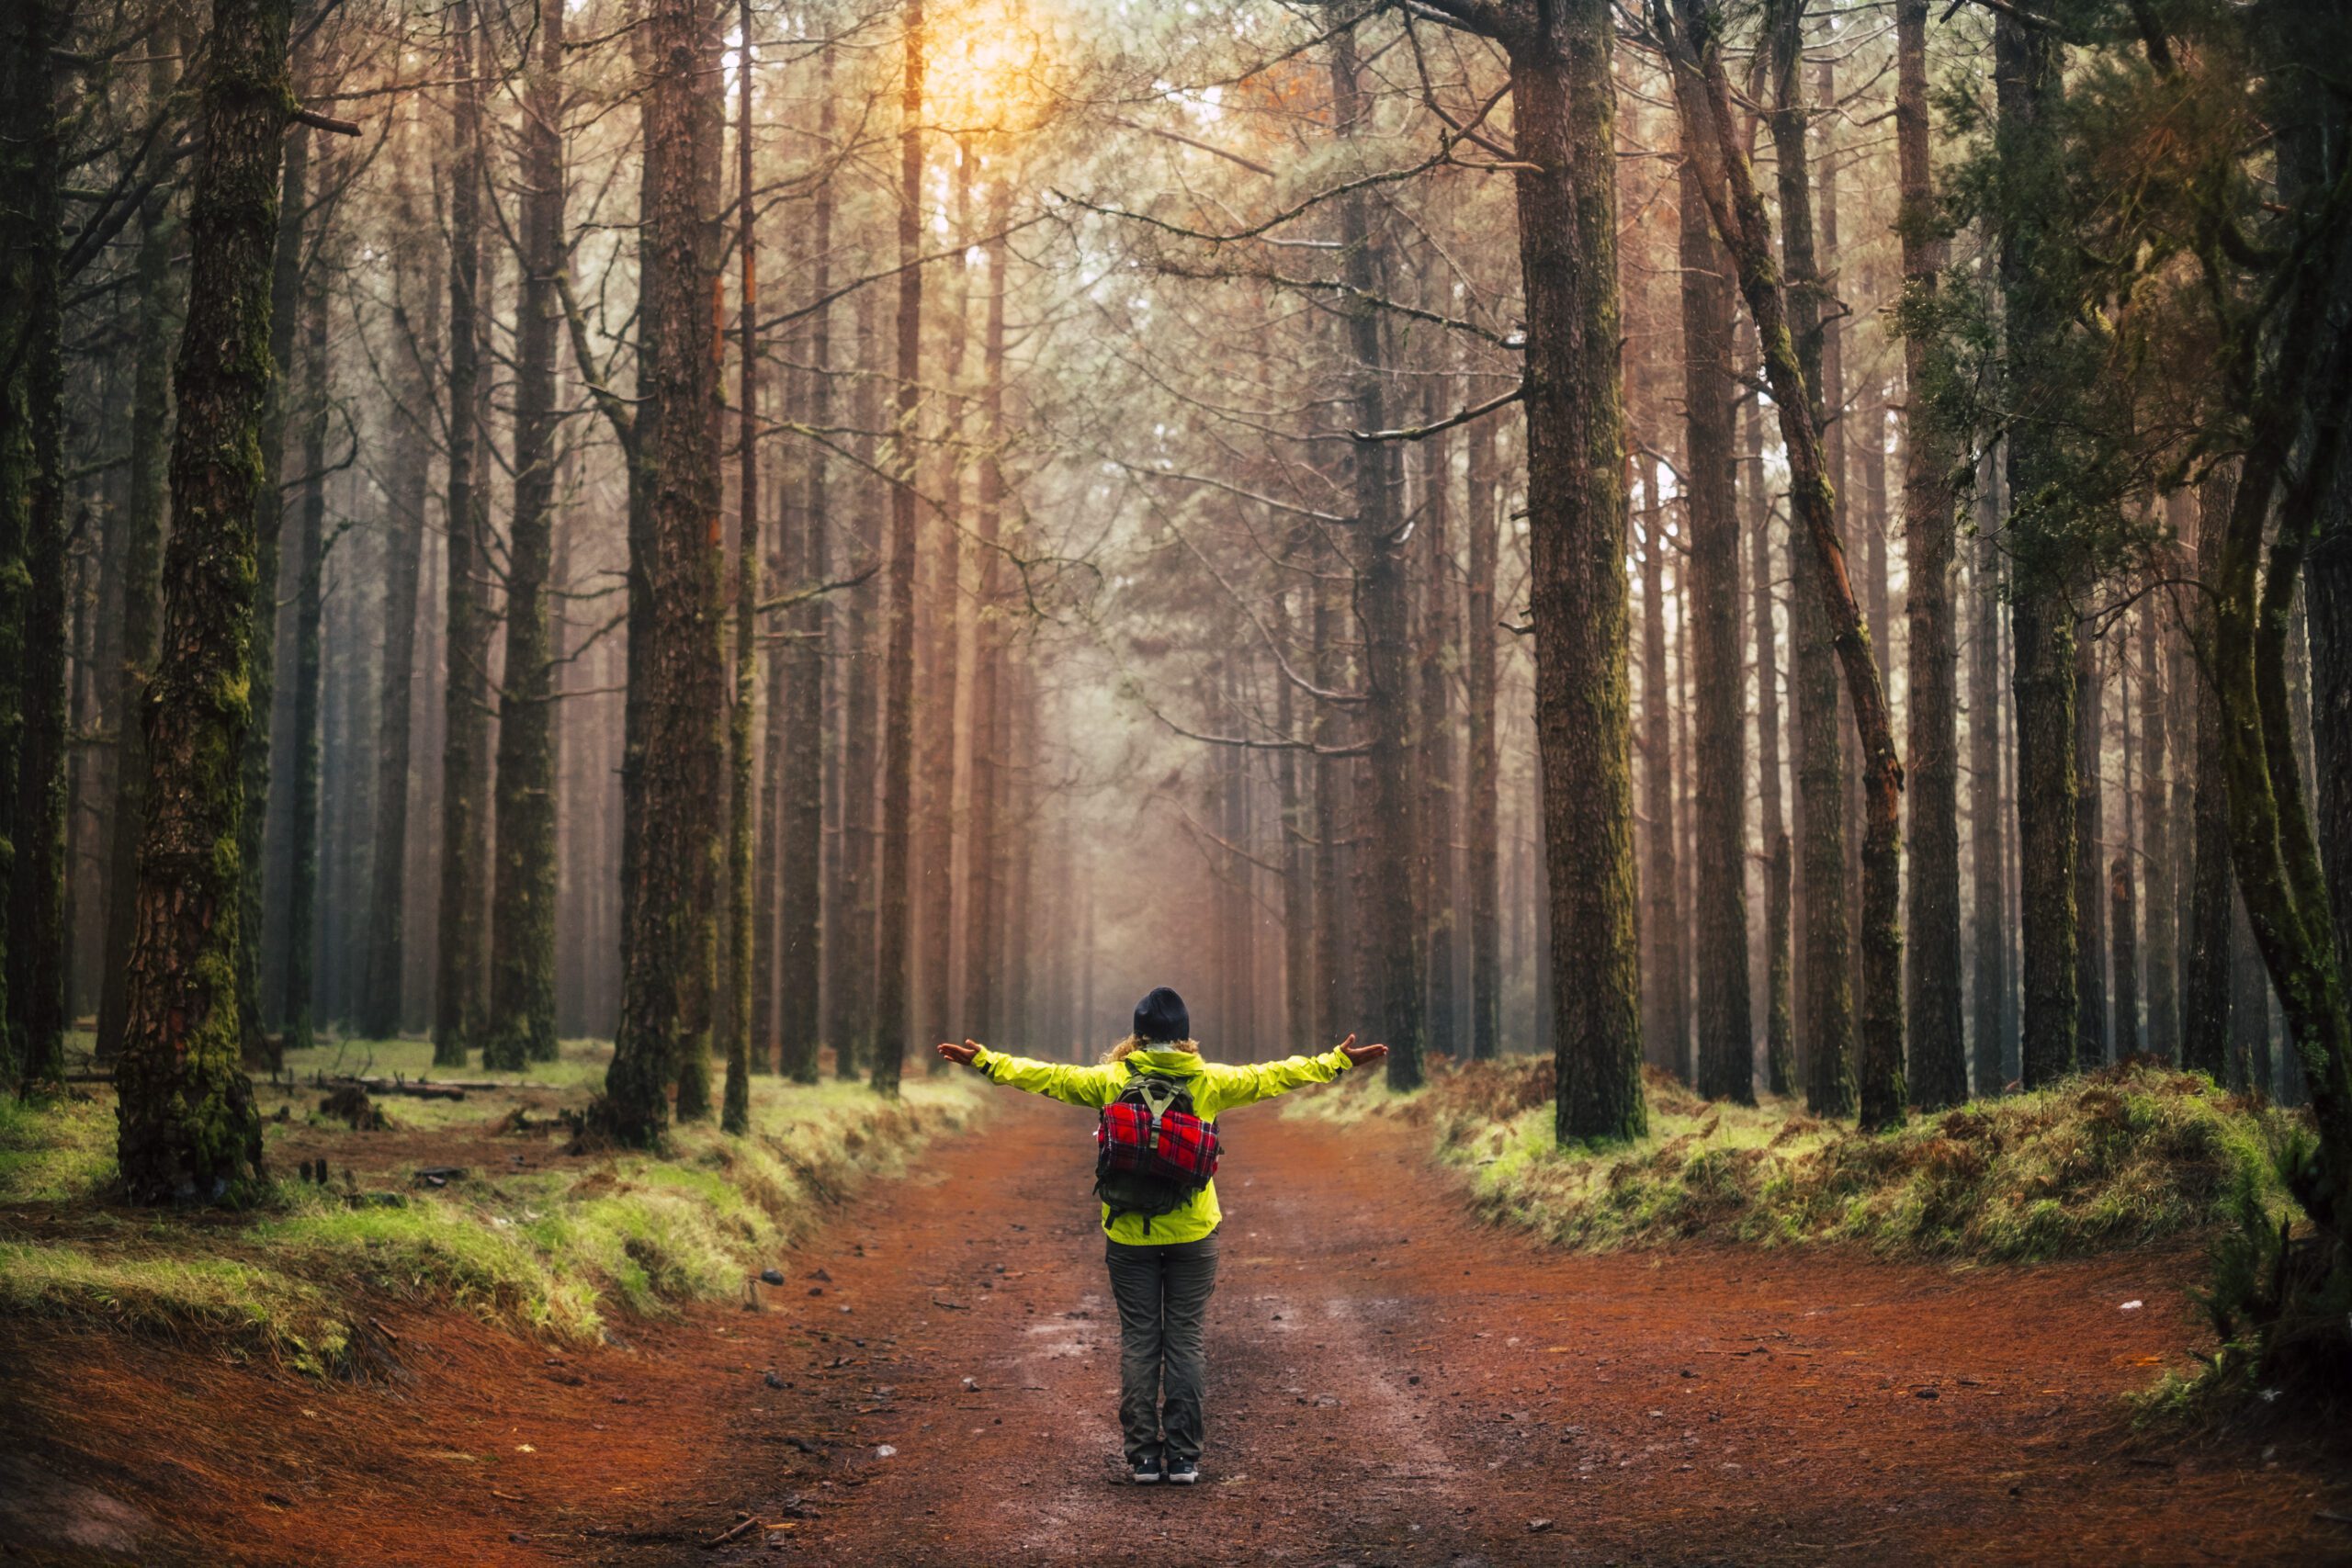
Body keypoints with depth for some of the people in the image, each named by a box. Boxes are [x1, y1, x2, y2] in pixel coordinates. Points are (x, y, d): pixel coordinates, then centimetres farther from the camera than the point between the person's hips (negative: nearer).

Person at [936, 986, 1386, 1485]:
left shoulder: (1112, 1080, -3)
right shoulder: (1210, 1081, 0)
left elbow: (1049, 1077, 1)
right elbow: (1270, 1076, 9)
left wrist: (985, 1060, 11)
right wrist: (1338, 1061, 20)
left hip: (1130, 1236, 0)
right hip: (1193, 1235, 0)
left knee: (1138, 1342, 6)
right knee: (1185, 1340, 6)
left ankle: (1143, 1456, 6)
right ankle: (1183, 1457, 5)